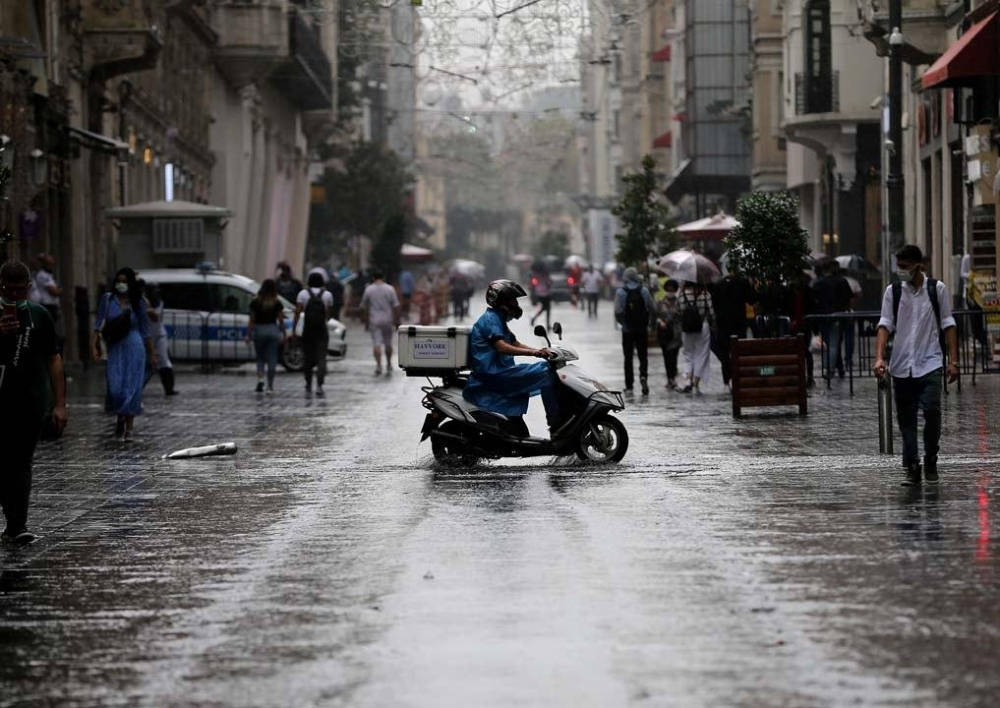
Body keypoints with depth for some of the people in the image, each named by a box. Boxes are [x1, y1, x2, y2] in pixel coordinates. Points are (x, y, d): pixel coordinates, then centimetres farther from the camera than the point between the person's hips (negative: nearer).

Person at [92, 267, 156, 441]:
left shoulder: (138, 303, 5)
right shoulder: (108, 300, 4)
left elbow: (145, 330, 10)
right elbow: (99, 324, 2)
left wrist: (152, 354, 12)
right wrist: (94, 346, -9)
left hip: (134, 349, 0)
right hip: (115, 349, 0)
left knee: (132, 388, -4)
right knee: (115, 388, -7)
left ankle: (128, 428, 4)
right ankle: (120, 418, 22)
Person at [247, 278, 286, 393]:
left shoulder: (255, 302, -3)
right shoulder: (277, 303, -4)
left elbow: (252, 320, -2)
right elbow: (281, 321, -1)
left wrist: (249, 334, 4)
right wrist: (283, 334, 9)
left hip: (259, 330, 0)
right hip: (273, 330, 0)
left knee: (260, 358, 12)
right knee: (272, 359, 5)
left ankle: (260, 379, -12)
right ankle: (270, 386, 6)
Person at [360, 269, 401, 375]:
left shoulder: (368, 290, -1)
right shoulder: (390, 289, -2)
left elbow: (364, 307, 3)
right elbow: (396, 306, -5)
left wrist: (366, 321, 13)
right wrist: (396, 321, 1)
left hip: (374, 321, -1)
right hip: (388, 320, 1)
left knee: (376, 343, -4)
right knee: (388, 344, 14)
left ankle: (378, 365, -18)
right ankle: (389, 365, 24)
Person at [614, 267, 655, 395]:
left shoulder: (621, 292, -8)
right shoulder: (644, 290, -2)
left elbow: (618, 311, -15)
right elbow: (653, 308, -2)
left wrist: (622, 322, 3)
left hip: (627, 330, -1)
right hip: (642, 328, 1)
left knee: (628, 357, 9)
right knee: (643, 356, 9)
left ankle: (629, 386, 10)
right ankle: (643, 376, -18)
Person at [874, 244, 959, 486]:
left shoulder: (936, 289, 2)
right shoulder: (893, 292, 5)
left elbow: (948, 325, 4)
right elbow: (885, 325, -1)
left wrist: (953, 360, -1)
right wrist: (879, 358, -14)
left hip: (929, 363, -2)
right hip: (901, 365, 2)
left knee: (932, 410, -15)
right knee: (906, 417, 2)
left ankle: (931, 462, 3)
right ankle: (912, 468, 7)